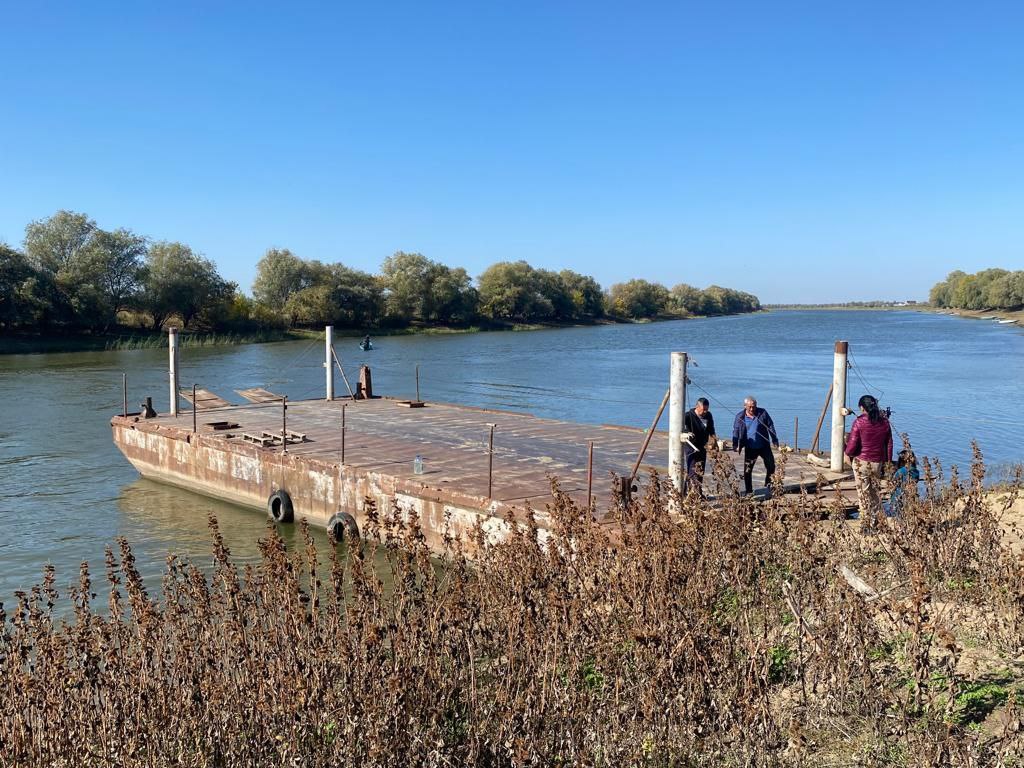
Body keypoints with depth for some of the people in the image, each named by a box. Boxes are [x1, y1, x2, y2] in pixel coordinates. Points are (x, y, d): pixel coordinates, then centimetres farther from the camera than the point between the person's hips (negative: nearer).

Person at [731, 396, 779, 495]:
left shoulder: (762, 413, -7)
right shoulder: (740, 416, -6)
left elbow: (770, 426, 1)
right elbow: (736, 431, 2)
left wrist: (774, 440, 0)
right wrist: (735, 445, -4)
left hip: (764, 446, 0)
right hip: (750, 448, 0)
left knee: (771, 466, 10)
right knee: (747, 470, 2)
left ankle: (769, 485, 31)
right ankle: (748, 491, 12)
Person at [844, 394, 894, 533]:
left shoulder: (859, 422, -13)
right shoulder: (885, 422, 1)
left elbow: (852, 445, -14)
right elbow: (889, 445, 6)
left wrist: (847, 452, 7)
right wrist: (887, 462, 16)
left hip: (861, 462, -4)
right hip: (878, 463, 4)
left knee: (864, 495, 4)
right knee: (875, 494, 17)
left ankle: (865, 526, 6)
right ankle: (875, 525, 23)